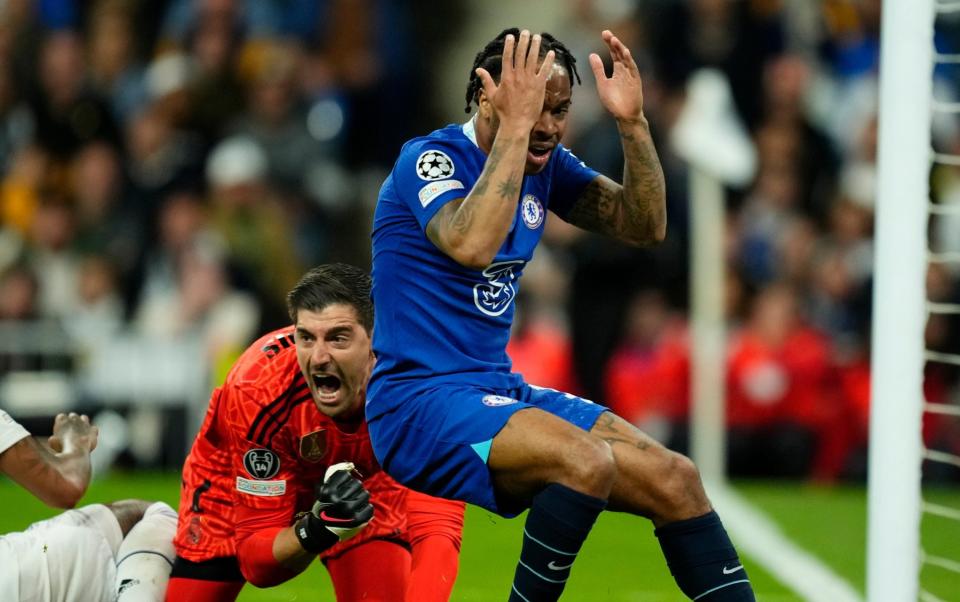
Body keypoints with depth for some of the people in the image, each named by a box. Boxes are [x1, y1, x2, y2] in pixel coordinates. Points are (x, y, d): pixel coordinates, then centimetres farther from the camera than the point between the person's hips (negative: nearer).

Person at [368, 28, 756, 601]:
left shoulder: (545, 165, 9)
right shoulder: (428, 159, -13)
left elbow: (646, 225, 8)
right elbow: (472, 246, -32)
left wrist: (632, 121, -6)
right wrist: (514, 126, -30)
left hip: (499, 392, 8)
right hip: (420, 401, -8)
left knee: (676, 481, -5)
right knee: (586, 461, -32)